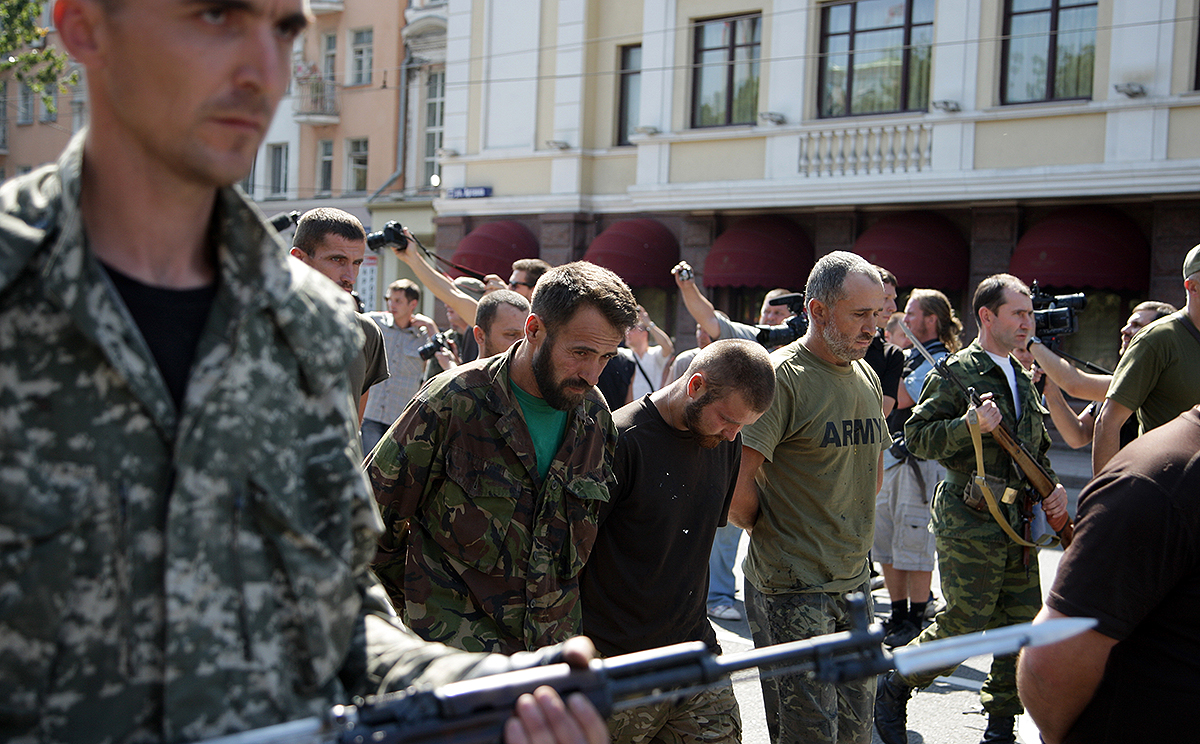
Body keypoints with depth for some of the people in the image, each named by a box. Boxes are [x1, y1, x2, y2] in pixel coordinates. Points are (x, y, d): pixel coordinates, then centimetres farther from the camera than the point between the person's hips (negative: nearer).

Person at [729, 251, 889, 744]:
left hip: (854, 582, 8)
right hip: (792, 587, -8)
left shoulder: (866, 377, 11)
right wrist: (770, 531, -5)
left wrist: (850, 532, 13)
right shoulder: (782, 376, -15)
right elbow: (737, 485, -20)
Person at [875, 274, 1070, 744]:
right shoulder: (957, 374, -8)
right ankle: (893, 687, 17)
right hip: (969, 526, -8)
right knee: (962, 626, -5)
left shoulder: (1023, 378, 17)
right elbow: (917, 437, -13)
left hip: (1019, 527, 8)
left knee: (1022, 630, 7)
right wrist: (972, 425, -24)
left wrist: (1053, 487, 10)